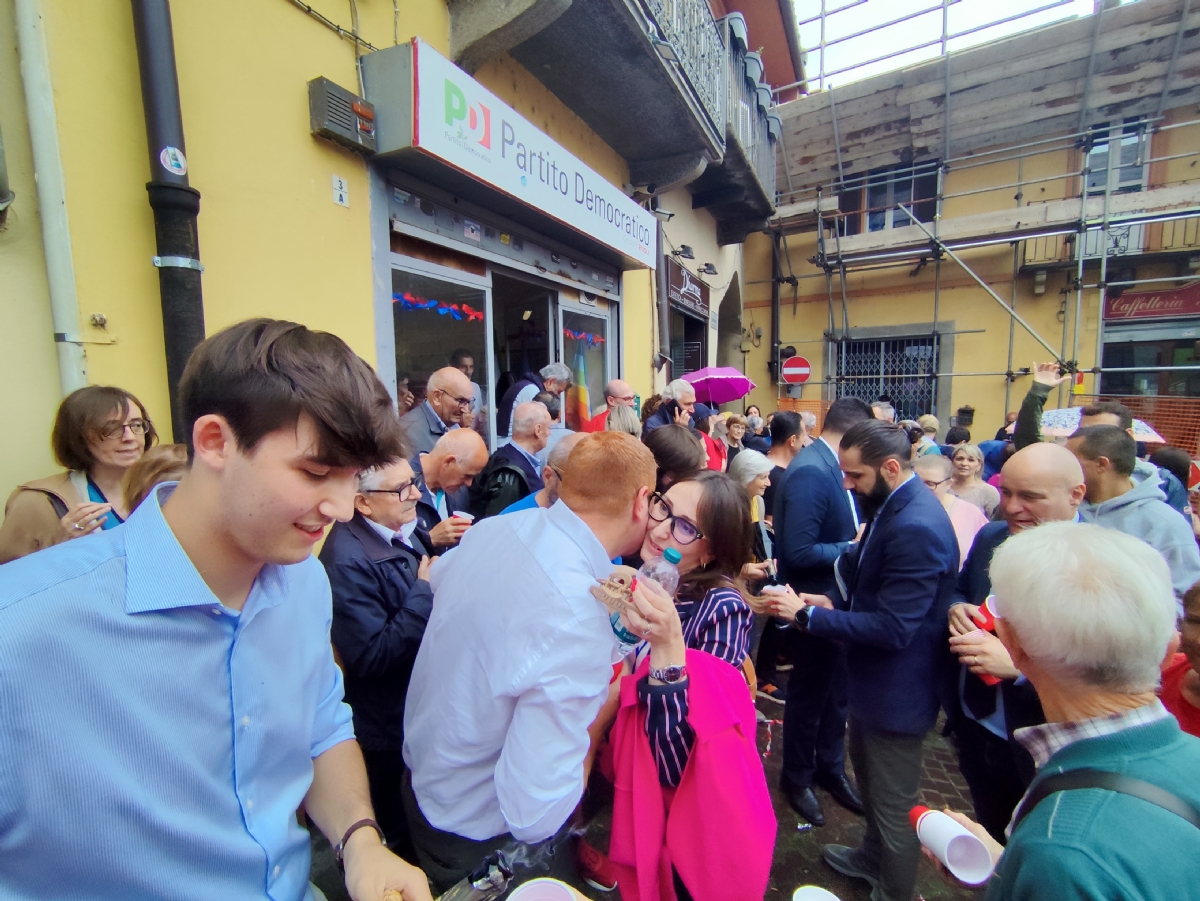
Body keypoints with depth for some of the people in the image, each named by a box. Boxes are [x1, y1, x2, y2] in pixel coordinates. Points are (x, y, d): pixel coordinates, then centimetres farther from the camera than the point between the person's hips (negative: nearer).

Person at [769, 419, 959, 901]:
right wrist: (837, 600, -2)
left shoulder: (916, 527, -30)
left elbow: (891, 627, -30)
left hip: (896, 690, -10)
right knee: (868, 776, 29)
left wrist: (807, 614, -27)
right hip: (875, 678, 10)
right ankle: (873, 857, 53)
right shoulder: (893, 505, 1)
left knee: (893, 804, 13)